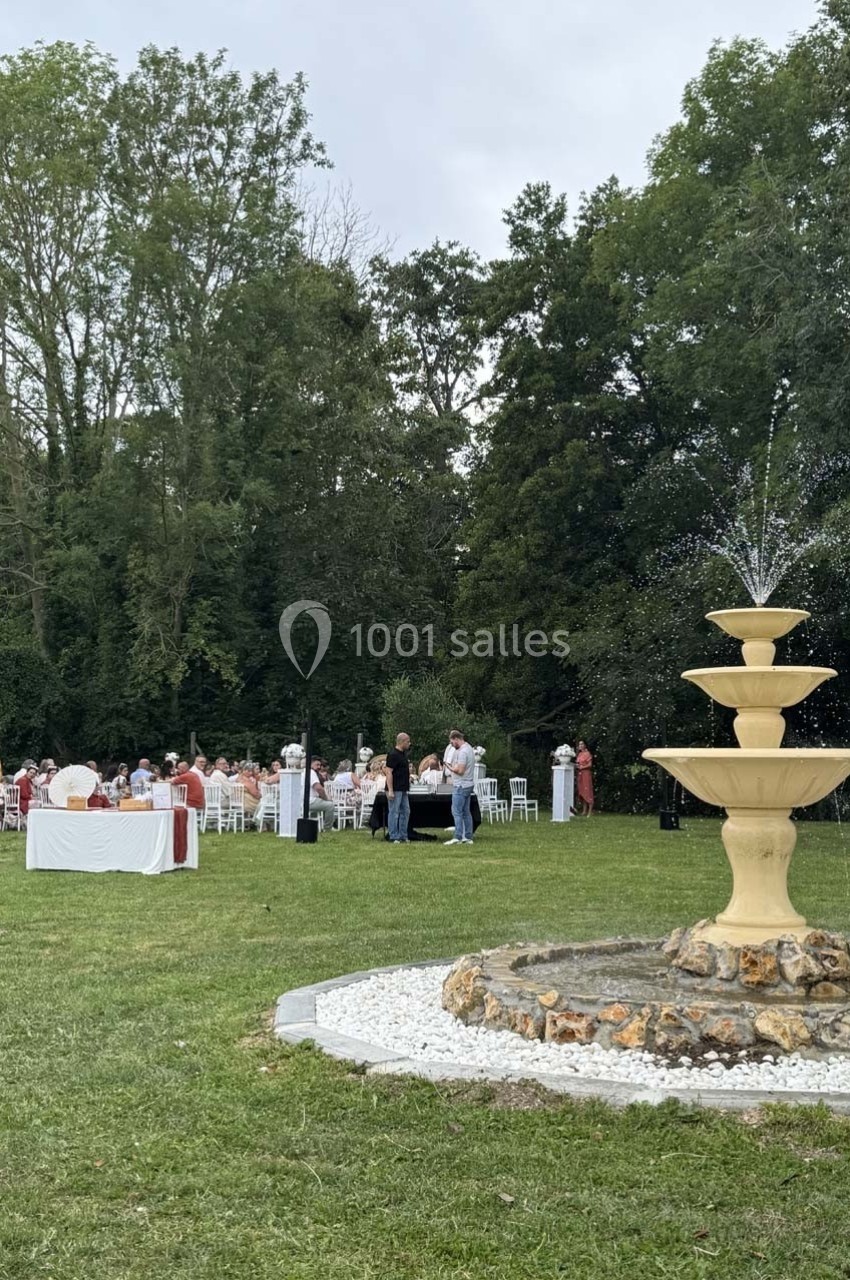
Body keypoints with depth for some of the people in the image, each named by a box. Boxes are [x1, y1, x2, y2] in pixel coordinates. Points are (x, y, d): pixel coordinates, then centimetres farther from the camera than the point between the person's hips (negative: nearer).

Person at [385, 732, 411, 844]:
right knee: (394, 813, -3)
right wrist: (390, 791, -23)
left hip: (403, 790, 10)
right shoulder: (393, 755, -15)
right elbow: (388, 772, -19)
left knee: (405, 812, 12)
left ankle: (403, 836, 19)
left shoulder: (403, 754, 14)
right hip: (395, 790, -10)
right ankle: (394, 838, 2)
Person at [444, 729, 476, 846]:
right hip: (468, 785, 10)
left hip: (461, 786, -10)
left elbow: (460, 770, -22)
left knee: (457, 812, -8)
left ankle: (458, 837, -10)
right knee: (466, 812, 11)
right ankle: (468, 837, 13)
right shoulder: (469, 748, 16)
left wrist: (450, 768, -8)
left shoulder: (462, 751, -17)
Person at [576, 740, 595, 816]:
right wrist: (576, 766, 1)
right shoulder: (579, 754, 16)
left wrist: (581, 767, -16)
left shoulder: (587, 754, -6)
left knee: (587, 791, -9)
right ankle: (584, 811, 9)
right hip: (580, 774, 8)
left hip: (586, 773, -8)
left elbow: (590, 765, -11)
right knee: (581, 792, 6)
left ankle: (590, 812, -9)